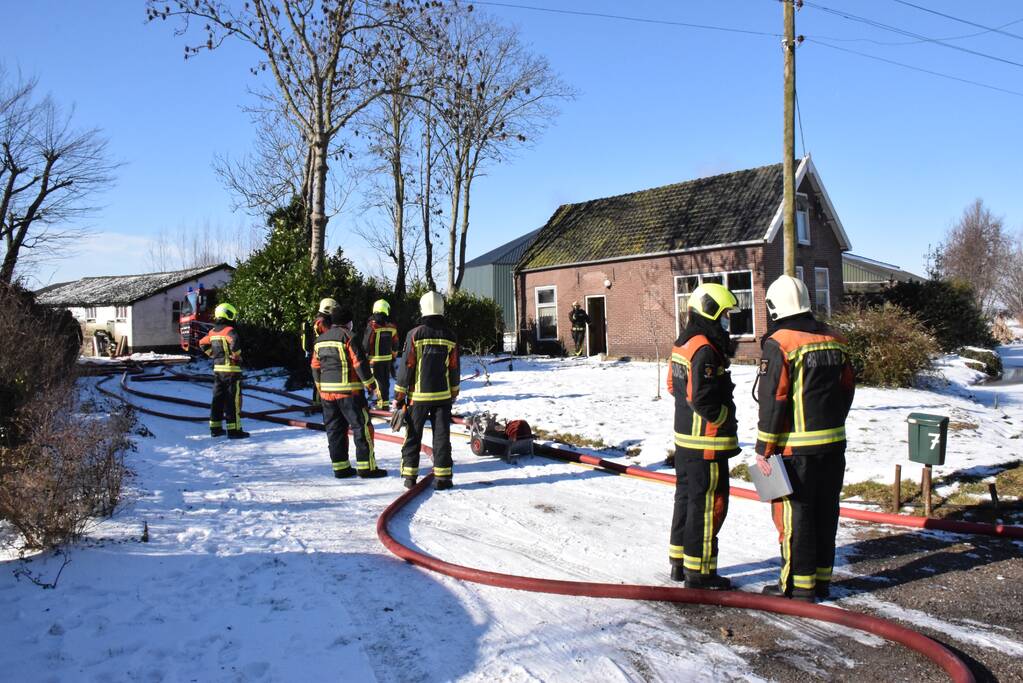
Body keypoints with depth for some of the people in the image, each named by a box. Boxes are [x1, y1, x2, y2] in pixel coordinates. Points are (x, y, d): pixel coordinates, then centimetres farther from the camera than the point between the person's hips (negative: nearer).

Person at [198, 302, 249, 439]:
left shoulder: (213, 331, 9)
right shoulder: (229, 330, -15)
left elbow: (202, 344, 23)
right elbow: (234, 341, -34)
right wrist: (236, 354, -18)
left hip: (217, 369, 8)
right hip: (231, 370, -8)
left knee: (218, 399, 14)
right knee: (233, 401, -3)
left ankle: (215, 428, 20)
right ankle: (234, 430, -2)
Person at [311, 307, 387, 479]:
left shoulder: (319, 340, 13)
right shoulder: (348, 337, -10)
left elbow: (315, 367, 15)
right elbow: (359, 363, -13)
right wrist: (371, 384, -5)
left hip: (327, 392, 7)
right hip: (349, 391, -7)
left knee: (334, 430, 11)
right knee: (362, 427, -1)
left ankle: (340, 467, 14)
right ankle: (366, 467, 0)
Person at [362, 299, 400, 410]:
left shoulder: (372, 325, -14)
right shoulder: (392, 326, 1)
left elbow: (366, 344, -12)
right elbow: (395, 344, 11)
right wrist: (394, 356, 25)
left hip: (375, 359, -5)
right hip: (388, 358, 5)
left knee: (379, 381, 0)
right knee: (386, 380, 15)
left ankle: (382, 403, -2)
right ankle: (385, 402, 24)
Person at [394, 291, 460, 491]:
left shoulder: (415, 334, -9)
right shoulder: (450, 336, 1)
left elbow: (406, 366, -8)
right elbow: (454, 368, 8)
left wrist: (399, 395, -1)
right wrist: (454, 393, 21)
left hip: (418, 396, -2)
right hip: (443, 396, 2)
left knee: (413, 436, 9)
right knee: (442, 436, 7)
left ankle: (409, 475, 11)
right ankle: (443, 477, 8)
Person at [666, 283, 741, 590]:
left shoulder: (683, 344, 11)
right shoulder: (705, 350, -20)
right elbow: (703, 400, -25)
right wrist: (728, 418, -11)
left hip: (685, 439, 10)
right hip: (707, 443, -10)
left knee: (686, 498, 18)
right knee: (708, 504, 0)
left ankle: (679, 563, 29)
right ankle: (698, 571, 9)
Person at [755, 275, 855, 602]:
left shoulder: (779, 344, -14)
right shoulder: (834, 339, 9)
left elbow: (772, 401, -15)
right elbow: (847, 390, 15)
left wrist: (764, 449, -9)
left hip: (796, 449, -7)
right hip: (833, 444, 7)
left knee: (795, 514, 2)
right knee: (825, 511, 14)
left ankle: (799, 584, 9)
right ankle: (822, 579, 25)